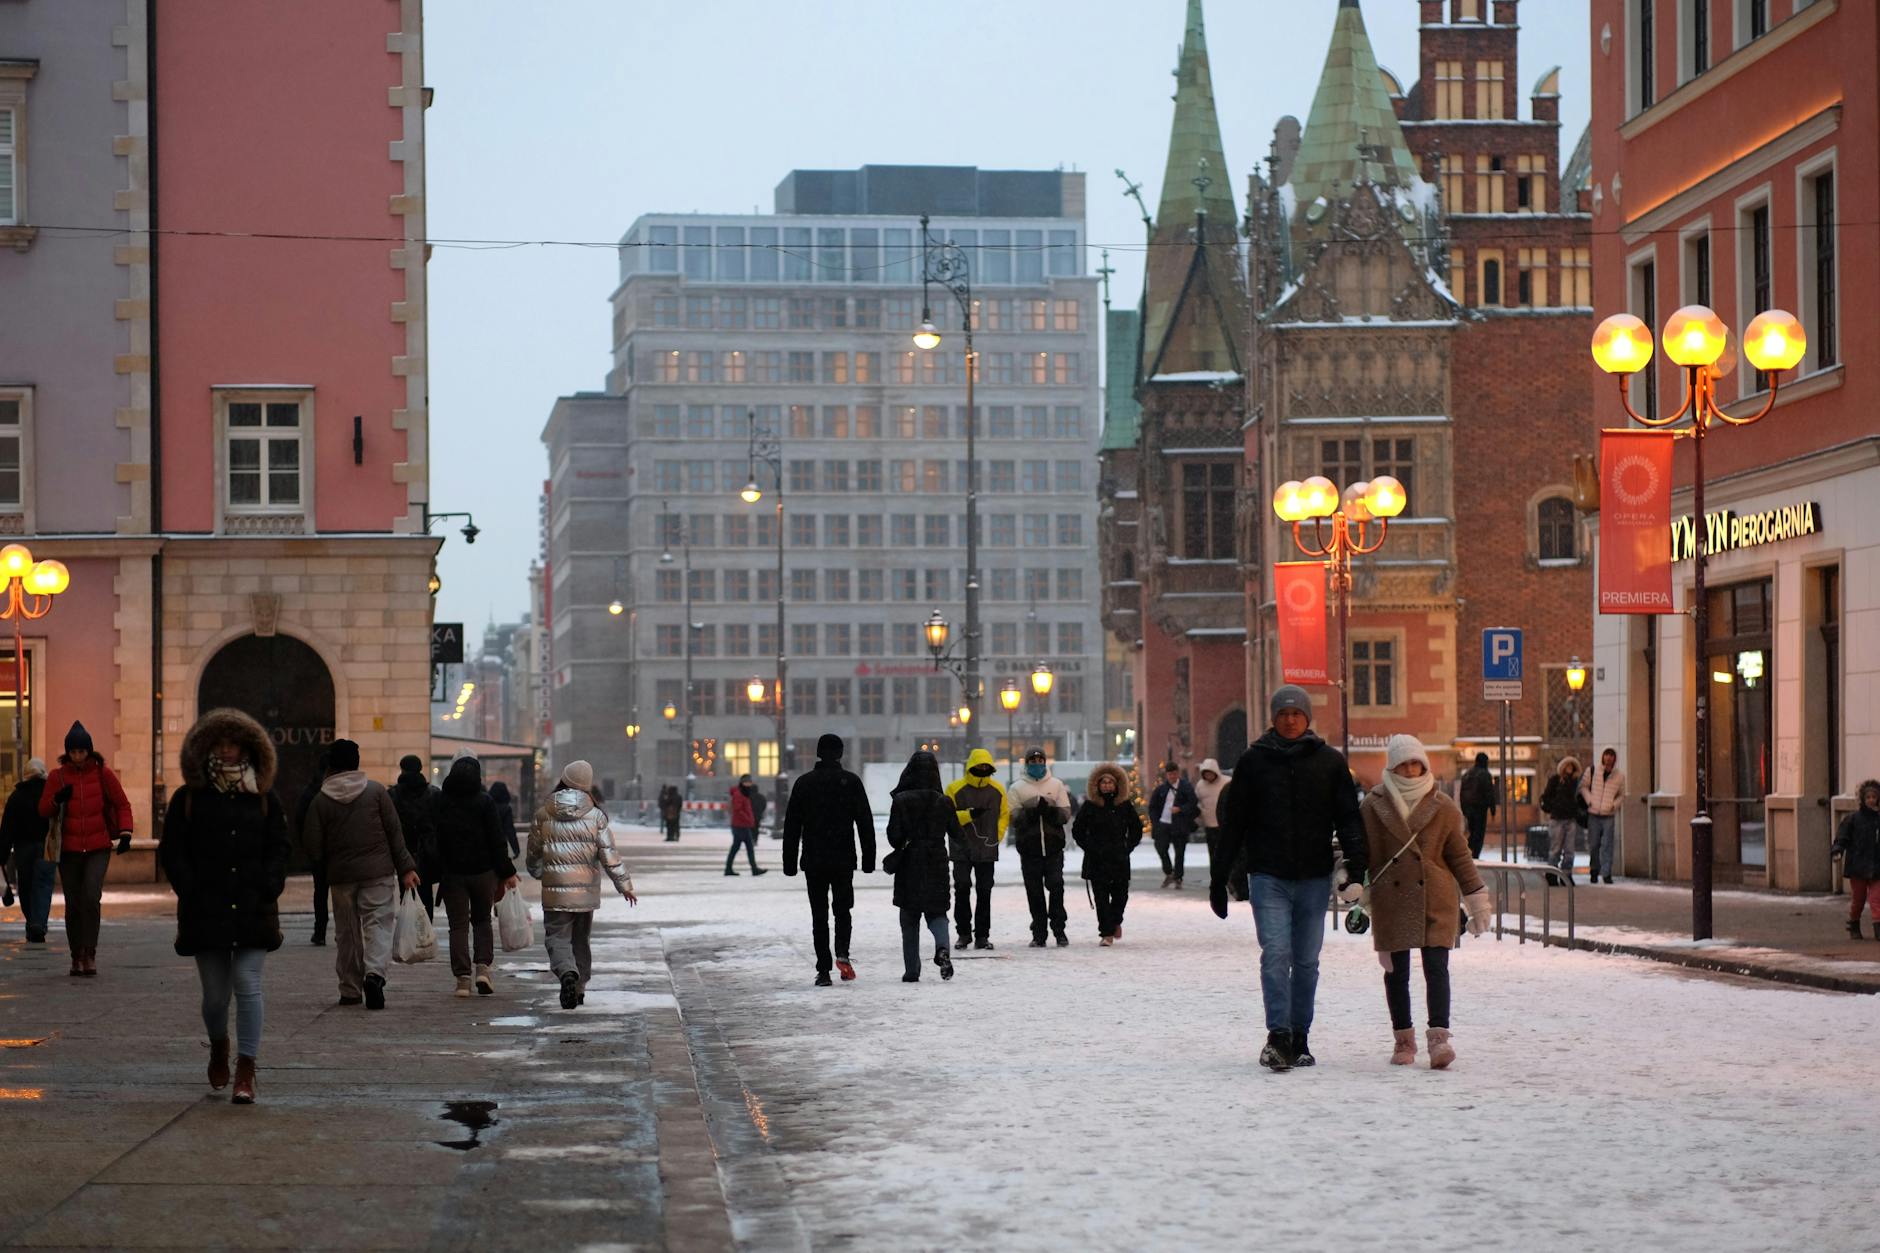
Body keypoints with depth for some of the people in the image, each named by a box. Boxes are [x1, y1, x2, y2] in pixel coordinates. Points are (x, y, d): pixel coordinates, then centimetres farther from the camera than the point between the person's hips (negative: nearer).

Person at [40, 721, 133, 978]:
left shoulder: (102, 773, 0)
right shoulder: (58, 776, 3)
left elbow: (122, 804, 5)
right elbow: (43, 810, 5)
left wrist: (125, 833, -8)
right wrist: (57, 800, -15)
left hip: (98, 849, -2)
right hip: (69, 850, 2)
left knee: (91, 897, -19)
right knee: (73, 904, 5)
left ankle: (90, 954, -12)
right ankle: (77, 957, 16)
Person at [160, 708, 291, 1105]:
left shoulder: (264, 799, 10)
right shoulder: (188, 799, 6)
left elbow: (278, 849, 8)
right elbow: (172, 852, 4)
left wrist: (267, 889, -7)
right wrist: (191, 891, -9)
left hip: (253, 911, 0)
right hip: (205, 912, 0)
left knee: (247, 986, -10)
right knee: (215, 993, 6)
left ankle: (246, 1072, -7)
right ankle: (218, 1050, 36)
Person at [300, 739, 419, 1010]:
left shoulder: (320, 801, -1)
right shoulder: (376, 791, -1)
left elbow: (313, 847, -1)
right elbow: (395, 832, -1)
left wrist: (326, 866, 19)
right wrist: (405, 868, 2)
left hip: (340, 875, 1)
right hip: (378, 872, -1)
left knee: (346, 932, 11)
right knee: (378, 924, -2)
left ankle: (350, 990, 14)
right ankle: (374, 972, -26)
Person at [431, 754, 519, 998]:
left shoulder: (439, 802, 1)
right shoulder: (484, 802, -7)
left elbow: (432, 839, 4)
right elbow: (497, 840, -7)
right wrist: (507, 872, -1)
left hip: (451, 872, 1)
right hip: (482, 871, -1)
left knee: (458, 925, 5)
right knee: (482, 920, 16)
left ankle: (462, 977, -2)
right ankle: (483, 966, -2)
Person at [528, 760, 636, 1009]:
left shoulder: (543, 816, -3)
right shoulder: (596, 816, -5)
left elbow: (534, 855, 8)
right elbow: (610, 856, -6)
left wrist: (538, 874, 30)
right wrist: (625, 885, 4)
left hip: (555, 892, -2)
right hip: (586, 892, 2)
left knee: (558, 938, 1)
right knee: (581, 940, 16)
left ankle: (567, 973, -27)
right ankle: (579, 989, 20)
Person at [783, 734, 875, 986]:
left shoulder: (804, 783, 3)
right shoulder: (851, 782, -1)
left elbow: (791, 826, 4)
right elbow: (865, 823, -2)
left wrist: (790, 862, 9)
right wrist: (868, 859, 3)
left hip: (814, 861, 1)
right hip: (843, 860, -1)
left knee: (819, 914, 6)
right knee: (842, 908, 16)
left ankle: (823, 971, 1)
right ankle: (842, 952, -7)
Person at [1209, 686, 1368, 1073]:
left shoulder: (1330, 762, 5)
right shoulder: (1254, 761, 5)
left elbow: (1348, 819, 3)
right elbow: (1233, 822, 8)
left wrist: (1355, 870, -10)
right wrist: (1219, 877, 7)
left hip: (1314, 877, 1)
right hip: (1268, 876, -1)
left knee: (1306, 961, 7)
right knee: (1276, 954, -14)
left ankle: (1299, 1038, 15)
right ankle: (1278, 1036, -18)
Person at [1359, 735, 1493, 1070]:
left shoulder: (1443, 807, 4)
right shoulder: (1373, 806, 3)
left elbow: (1460, 856, 10)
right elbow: (1361, 853, 7)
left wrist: (1477, 901, 10)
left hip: (1436, 898, -1)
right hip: (1390, 899, 1)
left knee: (1436, 967, -10)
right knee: (1396, 971, 6)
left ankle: (1439, 1037, -15)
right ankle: (1403, 1039, 16)